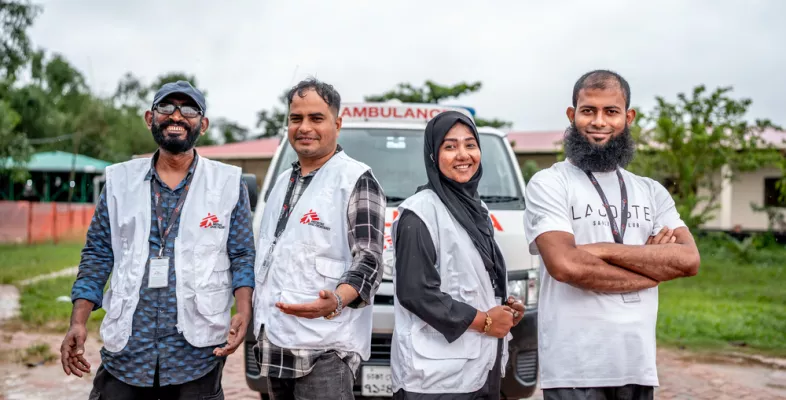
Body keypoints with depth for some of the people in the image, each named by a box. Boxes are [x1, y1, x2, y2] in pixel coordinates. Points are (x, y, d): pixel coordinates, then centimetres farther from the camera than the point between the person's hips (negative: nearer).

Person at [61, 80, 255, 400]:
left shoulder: (229, 183, 2)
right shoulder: (120, 180, 7)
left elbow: (242, 256, 2)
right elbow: (98, 253, 9)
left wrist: (243, 313, -13)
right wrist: (78, 323, 0)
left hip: (198, 353, -1)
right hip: (125, 350, 2)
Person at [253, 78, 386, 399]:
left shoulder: (356, 180, -7)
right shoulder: (283, 182, 16)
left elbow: (368, 263, -14)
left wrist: (335, 300, -32)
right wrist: (259, 318, 19)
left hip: (325, 349, -7)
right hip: (274, 343, 7)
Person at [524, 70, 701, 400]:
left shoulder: (651, 192, 12)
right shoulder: (548, 184, -3)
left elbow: (689, 260, -2)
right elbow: (565, 265, -18)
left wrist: (604, 249, -13)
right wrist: (654, 265, -7)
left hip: (639, 366, 5)